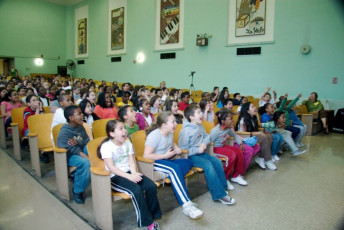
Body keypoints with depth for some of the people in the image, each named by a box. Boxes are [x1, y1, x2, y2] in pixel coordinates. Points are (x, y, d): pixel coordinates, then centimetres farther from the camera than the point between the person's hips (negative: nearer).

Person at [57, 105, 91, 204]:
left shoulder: (80, 127, 5)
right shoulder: (64, 131, -16)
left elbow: (87, 141, 4)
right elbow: (73, 150, -23)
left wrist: (78, 142, -20)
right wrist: (89, 158, -33)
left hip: (81, 151, 6)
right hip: (69, 156, -6)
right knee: (86, 163, -33)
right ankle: (78, 191, -14)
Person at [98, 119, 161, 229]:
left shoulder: (127, 143, 12)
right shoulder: (106, 146, -7)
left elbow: (132, 161, 6)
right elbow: (111, 168, -15)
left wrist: (134, 173, -15)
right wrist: (129, 176, -23)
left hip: (129, 172, 6)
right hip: (115, 177, -6)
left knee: (152, 186, -16)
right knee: (136, 190, -30)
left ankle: (152, 215, 2)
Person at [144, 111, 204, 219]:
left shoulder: (170, 133, 9)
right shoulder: (155, 135, -16)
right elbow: (146, 155, -22)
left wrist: (176, 148, 6)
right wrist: (165, 155, -19)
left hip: (166, 161, 8)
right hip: (155, 162, -8)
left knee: (188, 162, -18)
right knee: (175, 168, -35)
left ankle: (179, 193, -27)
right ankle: (187, 205, -39)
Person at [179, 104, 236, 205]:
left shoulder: (200, 127, 6)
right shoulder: (186, 131, -17)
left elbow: (207, 136, 18)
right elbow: (183, 149, -17)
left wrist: (204, 143, -5)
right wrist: (197, 150, -22)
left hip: (200, 152, 8)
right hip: (191, 156, -7)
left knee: (216, 161, -12)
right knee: (208, 165, -27)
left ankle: (222, 188, -2)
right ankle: (220, 195, -20)